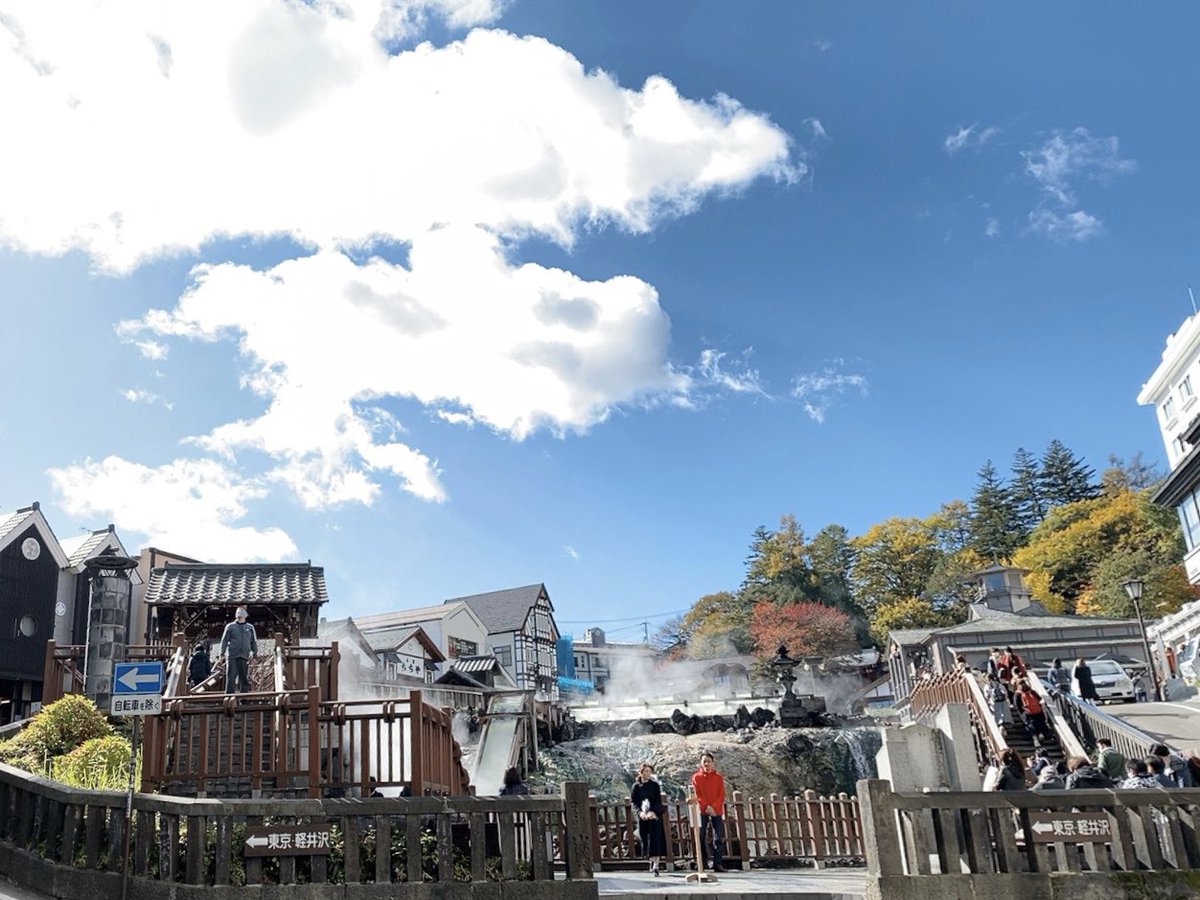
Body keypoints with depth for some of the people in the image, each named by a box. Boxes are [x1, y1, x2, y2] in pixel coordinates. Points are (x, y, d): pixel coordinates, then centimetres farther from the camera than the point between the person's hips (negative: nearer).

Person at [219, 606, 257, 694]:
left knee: (244, 678, 1)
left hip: (244, 657, 2)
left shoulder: (250, 627, 16)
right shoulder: (230, 626, 10)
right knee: (231, 677, -8)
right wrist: (222, 653, 0)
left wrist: (255, 654, 9)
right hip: (232, 656, -2)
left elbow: (254, 642, 17)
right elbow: (224, 640, 9)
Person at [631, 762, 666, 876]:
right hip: (642, 817, 2)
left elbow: (658, 801, -4)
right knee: (645, 840, 5)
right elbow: (634, 802, 2)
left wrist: (652, 812, -20)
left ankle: (656, 866, -10)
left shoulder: (655, 785, 2)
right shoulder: (636, 786, 4)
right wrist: (640, 812, -16)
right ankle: (651, 860, 28)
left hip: (654, 816, -2)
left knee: (655, 840, -10)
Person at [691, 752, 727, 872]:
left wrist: (714, 807, -12)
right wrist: (707, 807, -14)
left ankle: (718, 863, 1)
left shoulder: (718, 777, 7)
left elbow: (722, 795, 2)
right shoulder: (696, 777, 3)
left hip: (717, 811, 1)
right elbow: (697, 795, -2)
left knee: (719, 838, -2)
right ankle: (701, 864, 3)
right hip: (702, 811, -1)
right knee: (701, 837, -1)